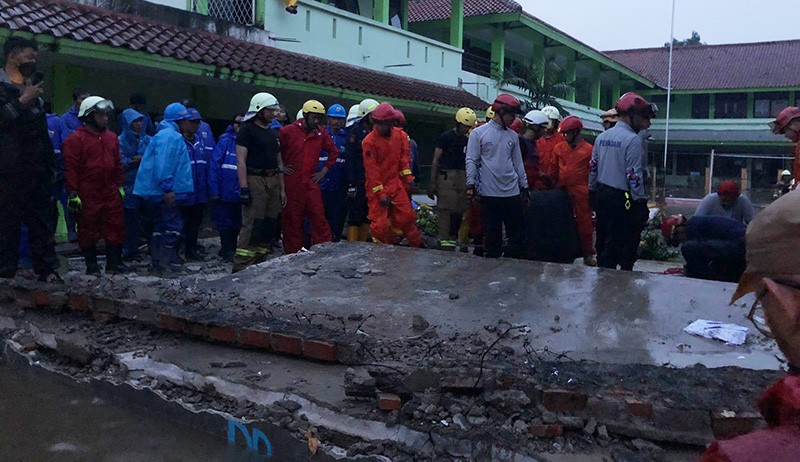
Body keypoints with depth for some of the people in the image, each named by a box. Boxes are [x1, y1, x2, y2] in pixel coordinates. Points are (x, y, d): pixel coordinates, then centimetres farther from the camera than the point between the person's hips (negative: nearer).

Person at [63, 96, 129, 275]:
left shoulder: (111, 138, 11)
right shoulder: (75, 139, -8)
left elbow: (118, 164, 18)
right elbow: (70, 168, -11)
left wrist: (120, 186, 15)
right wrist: (73, 194, -14)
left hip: (111, 193, 6)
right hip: (87, 195, -5)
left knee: (116, 229, 8)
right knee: (88, 231, 4)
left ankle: (114, 262, 20)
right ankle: (91, 265, 15)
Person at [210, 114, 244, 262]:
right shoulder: (225, 140, -4)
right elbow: (215, 164, -6)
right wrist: (214, 189, -12)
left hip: (241, 193, 3)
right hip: (225, 192, -3)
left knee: (238, 223, 12)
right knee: (225, 224, 6)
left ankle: (230, 250, 28)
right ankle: (228, 251, 20)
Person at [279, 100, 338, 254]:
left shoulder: (321, 133, 7)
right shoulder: (288, 131, -4)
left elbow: (334, 151, 19)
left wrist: (324, 170, 13)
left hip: (312, 183, 3)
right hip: (291, 183, -3)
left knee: (319, 218, -1)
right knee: (292, 220, 4)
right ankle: (293, 254, 13)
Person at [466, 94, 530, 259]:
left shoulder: (513, 136, 12)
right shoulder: (478, 133, -1)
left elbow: (518, 163, 15)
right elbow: (471, 161, -4)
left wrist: (524, 187, 13)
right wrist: (471, 184, -14)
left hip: (512, 192, 4)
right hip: (489, 193, -4)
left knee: (516, 233, 5)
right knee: (492, 234, 5)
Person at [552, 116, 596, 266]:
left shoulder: (588, 149, -3)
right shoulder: (559, 148, 6)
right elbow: (554, 169, 9)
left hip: (581, 191, -3)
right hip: (563, 190, 4)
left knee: (584, 222, 1)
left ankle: (588, 254, 9)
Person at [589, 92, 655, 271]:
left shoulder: (602, 137, 10)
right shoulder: (632, 139, -14)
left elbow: (593, 167, 15)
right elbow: (634, 175, -17)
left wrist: (593, 190, 23)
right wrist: (640, 201, -12)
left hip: (601, 194, 8)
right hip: (621, 198, -8)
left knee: (605, 239, 17)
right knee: (615, 243, -3)